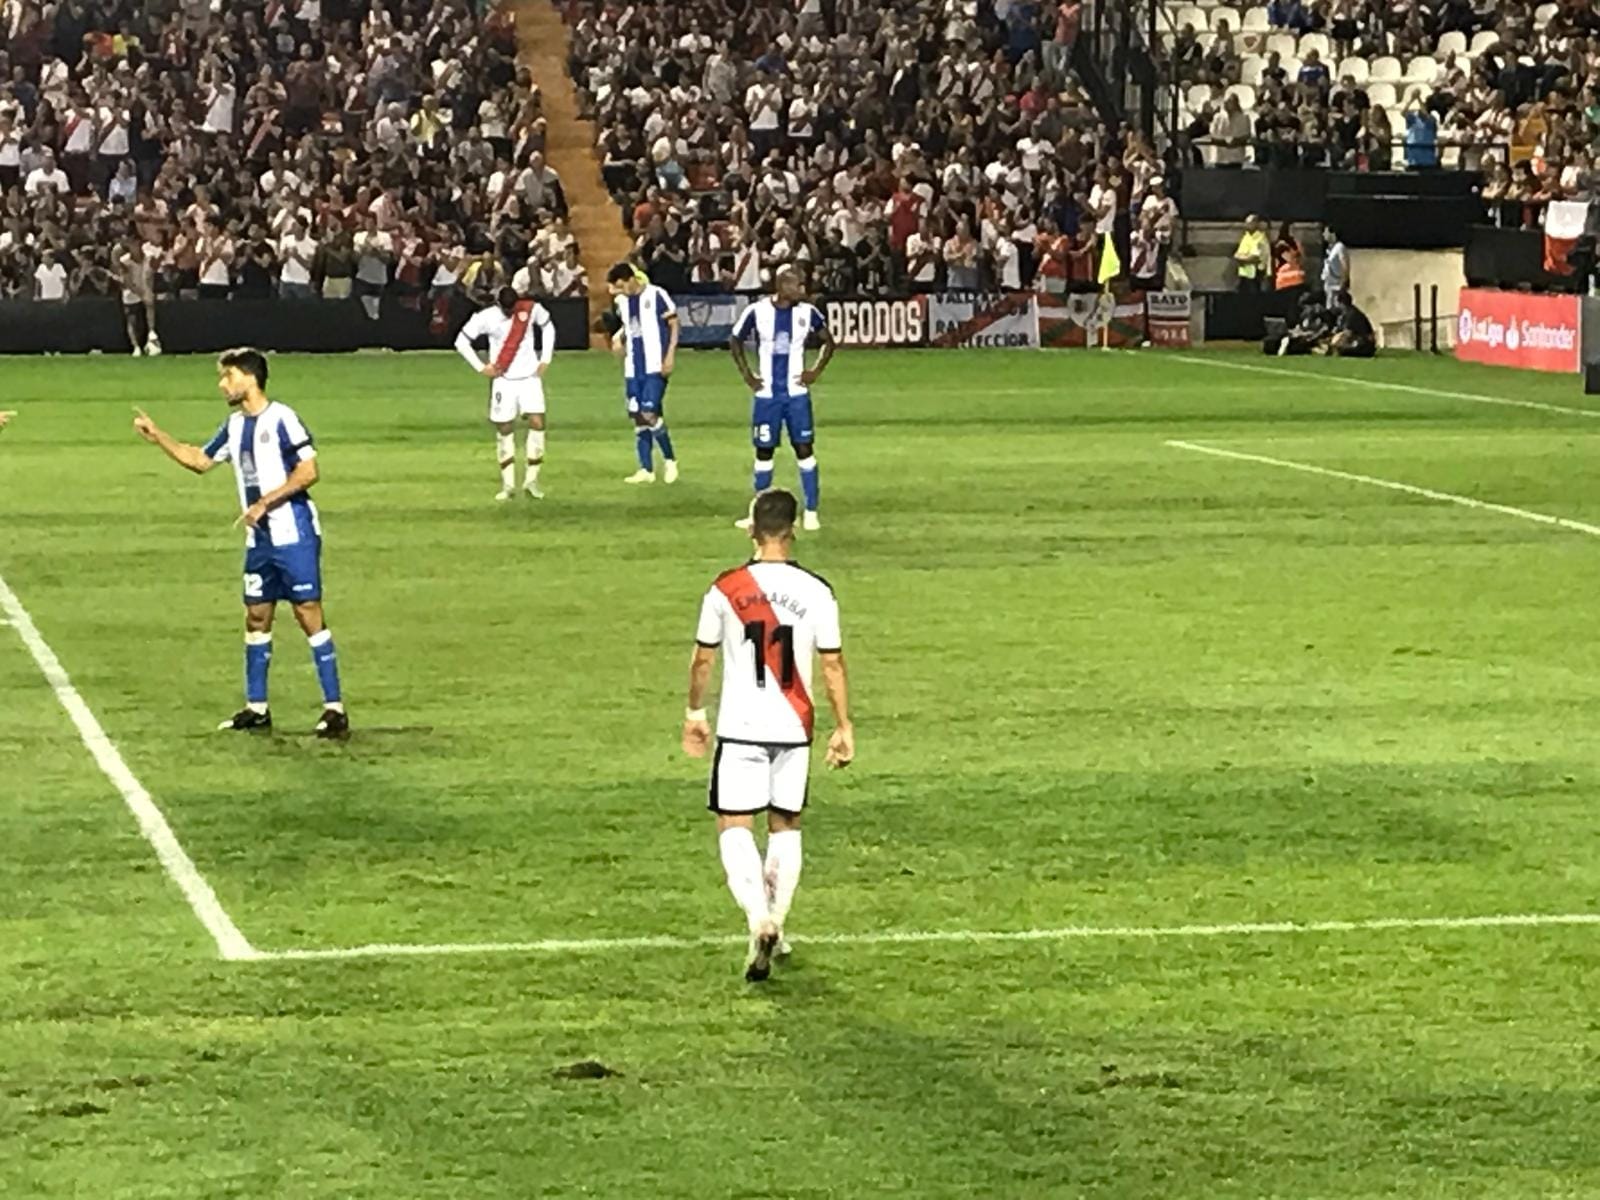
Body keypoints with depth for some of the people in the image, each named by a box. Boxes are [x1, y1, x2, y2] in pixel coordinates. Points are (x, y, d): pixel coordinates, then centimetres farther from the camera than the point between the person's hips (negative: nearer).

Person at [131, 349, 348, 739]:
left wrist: (265, 503, -19)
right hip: (260, 540, 8)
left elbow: (308, 472, -17)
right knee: (256, 617, 10)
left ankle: (334, 709, -7)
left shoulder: (282, 419, -13)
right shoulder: (235, 425, 12)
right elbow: (200, 460, 25)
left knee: (309, 614, -9)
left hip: (294, 535, -8)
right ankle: (256, 708, 19)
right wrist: (158, 437, 16)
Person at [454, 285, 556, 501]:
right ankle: (508, 484, 10)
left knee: (537, 422, -11)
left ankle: (532, 480, -2)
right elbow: (461, 341, -4)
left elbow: (548, 327, 12)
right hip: (503, 379, -1)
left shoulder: (532, 309, -8)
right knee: (504, 429, 1)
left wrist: (545, 360, 6)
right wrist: (481, 368, -8)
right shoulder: (485, 317, -13)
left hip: (530, 376, 1)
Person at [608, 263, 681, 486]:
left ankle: (670, 460, 5)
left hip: (655, 367, -7)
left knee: (649, 413, -14)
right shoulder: (622, 301, 9)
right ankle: (646, 469, 10)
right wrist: (620, 337, 2)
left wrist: (670, 355, -13)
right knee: (638, 417, 5)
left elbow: (674, 324, -7)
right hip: (633, 369, 7)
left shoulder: (657, 295, -11)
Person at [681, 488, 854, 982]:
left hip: (740, 728, -2)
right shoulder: (816, 592, -5)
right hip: (794, 728, 2)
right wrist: (844, 726, 10)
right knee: (785, 826, 17)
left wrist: (694, 713, 19)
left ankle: (760, 921, -21)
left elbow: (702, 660, 3)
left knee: (734, 828, -1)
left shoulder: (725, 590, -6)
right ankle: (776, 927, 19)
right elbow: (832, 665, -1)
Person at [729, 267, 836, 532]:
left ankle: (811, 512, 2)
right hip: (767, 394, 0)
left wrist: (816, 371, 1)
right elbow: (735, 342, 8)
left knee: (804, 449, -3)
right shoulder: (757, 312, -7)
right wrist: (747, 375, 2)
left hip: (797, 393, 0)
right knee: (764, 451, 7)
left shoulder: (807, 312, -4)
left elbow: (828, 341, 11)